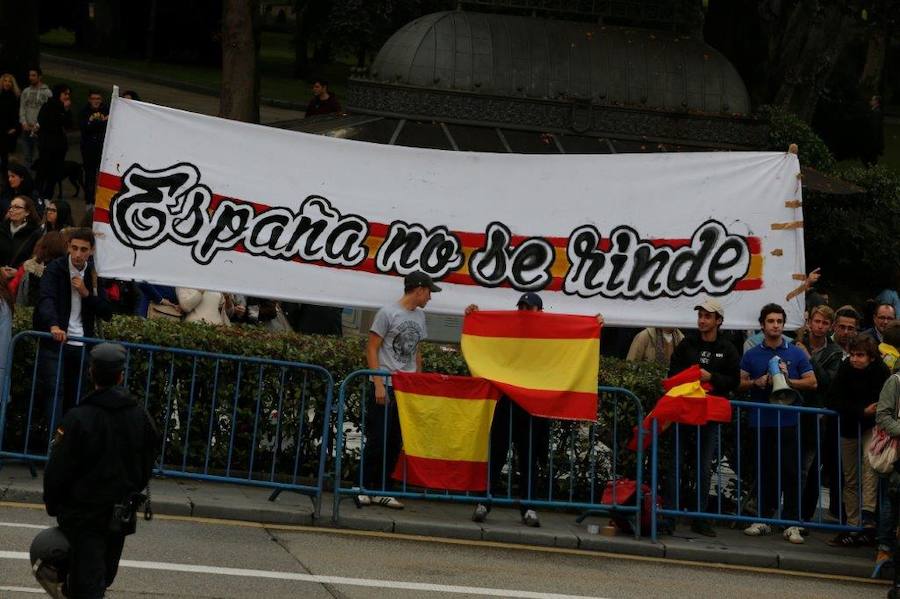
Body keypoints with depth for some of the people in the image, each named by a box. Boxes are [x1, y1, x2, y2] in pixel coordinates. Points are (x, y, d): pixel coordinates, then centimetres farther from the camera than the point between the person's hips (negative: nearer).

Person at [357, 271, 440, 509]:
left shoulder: (419, 316, 14)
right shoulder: (388, 313, -7)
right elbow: (372, 349, -8)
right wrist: (378, 384, -14)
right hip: (386, 386, -7)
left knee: (395, 443, 6)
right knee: (378, 440, -5)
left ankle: (380, 490, 13)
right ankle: (364, 488, 3)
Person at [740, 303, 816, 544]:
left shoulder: (796, 353, 7)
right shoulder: (751, 355, 11)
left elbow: (811, 382, 4)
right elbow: (740, 383, 9)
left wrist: (788, 381, -10)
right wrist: (757, 383, -10)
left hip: (788, 421, -2)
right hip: (761, 421, 2)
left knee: (790, 473, -6)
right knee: (764, 472, 7)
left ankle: (792, 523, -4)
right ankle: (763, 519, 15)